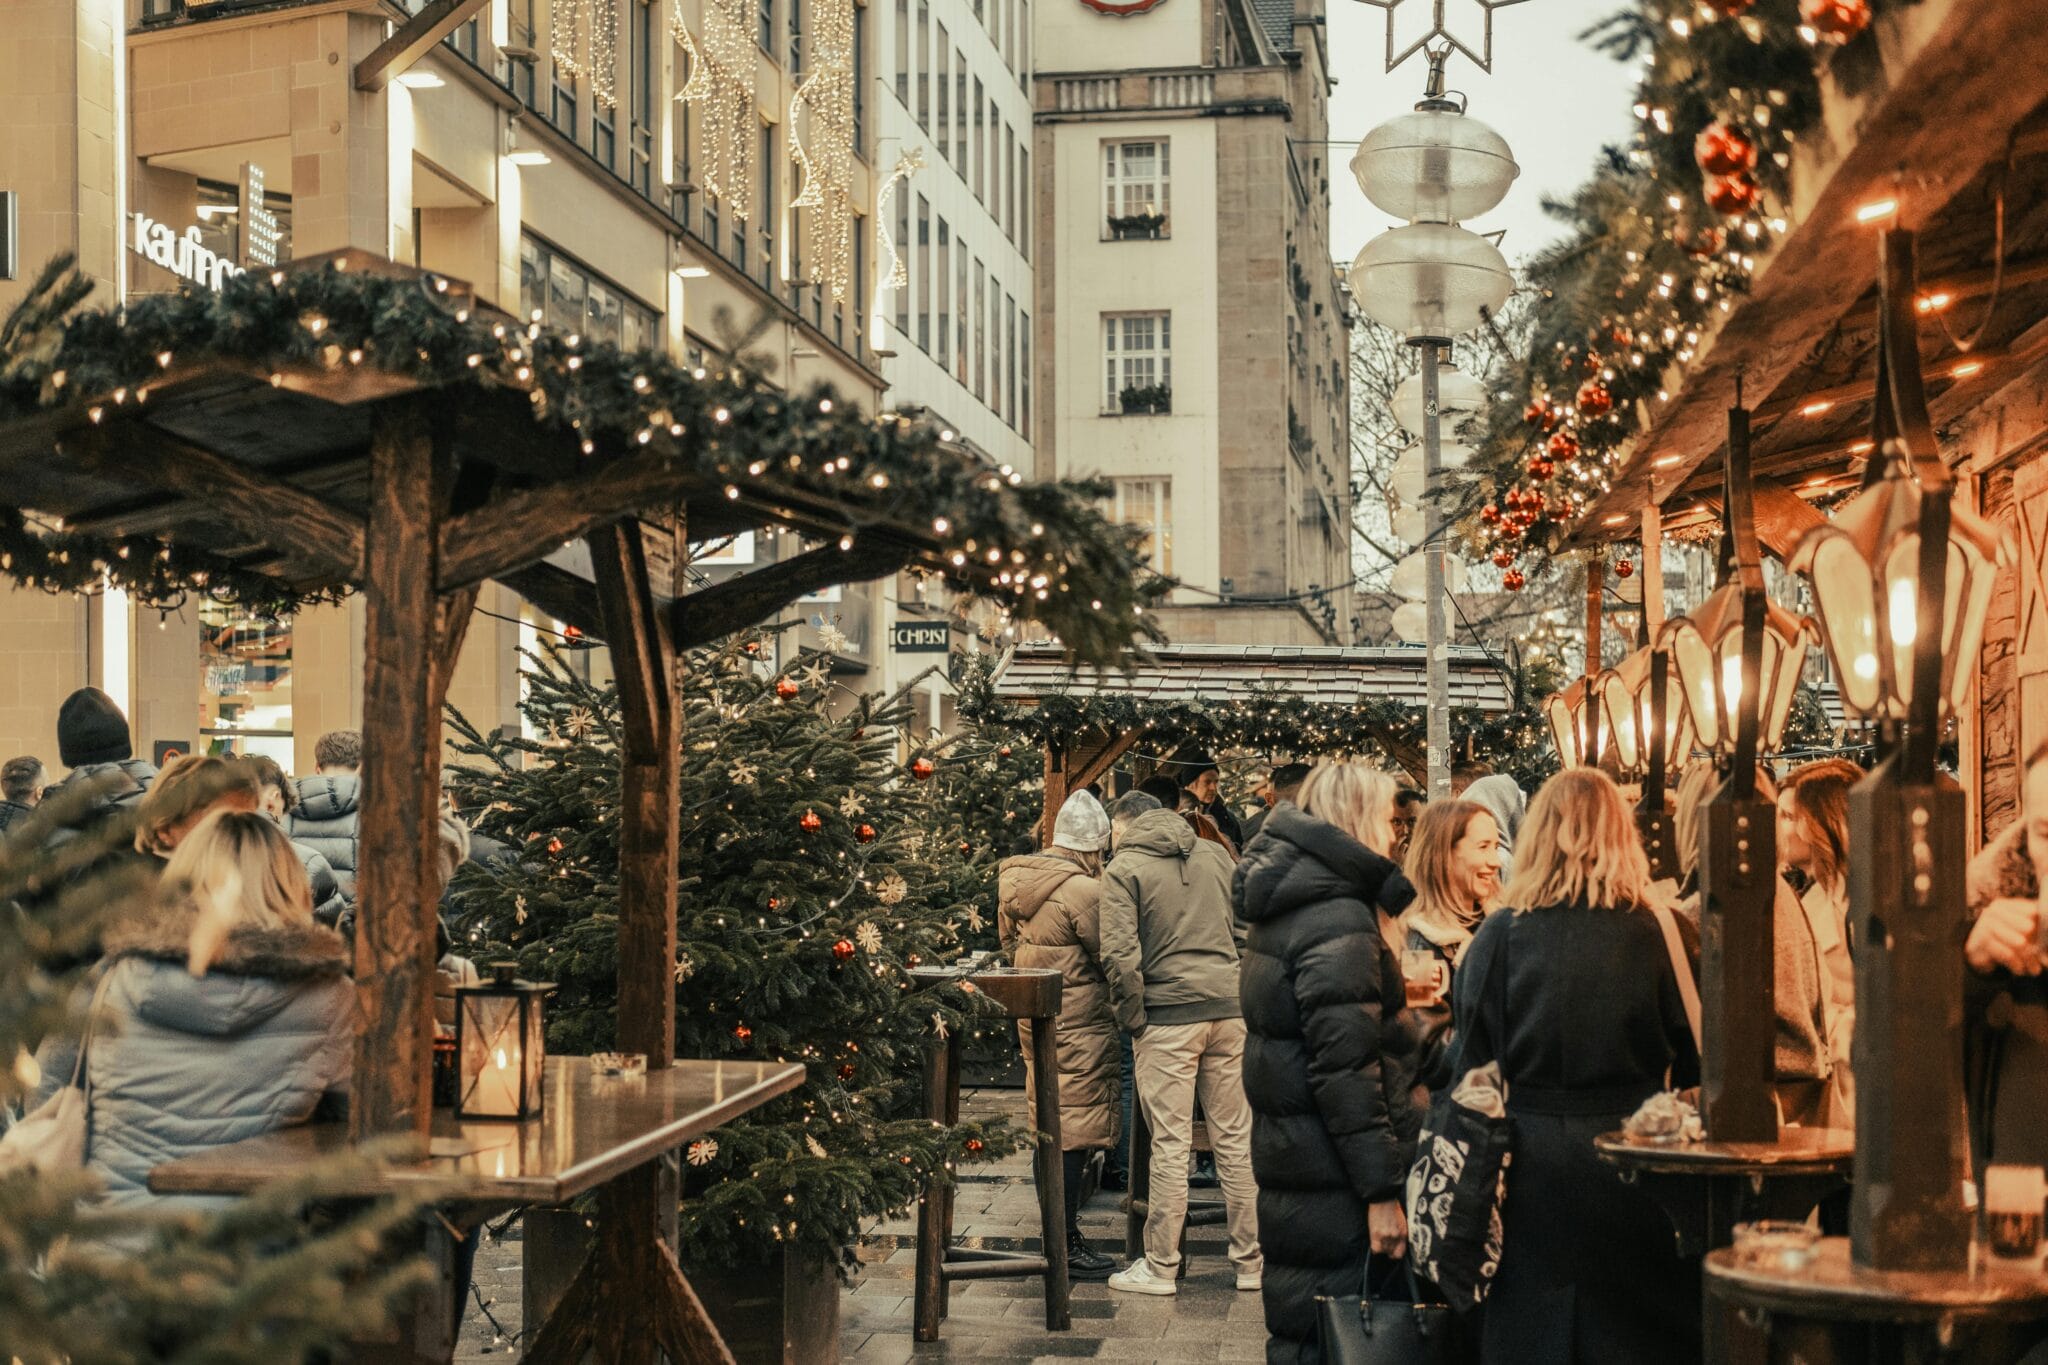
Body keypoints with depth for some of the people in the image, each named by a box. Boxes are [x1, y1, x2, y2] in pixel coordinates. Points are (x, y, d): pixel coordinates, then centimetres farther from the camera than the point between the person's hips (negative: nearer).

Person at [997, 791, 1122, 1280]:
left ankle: (1061, 1236, 22)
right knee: (1075, 1135, -3)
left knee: (1053, 1129, 15)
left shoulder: (1015, 880, 7)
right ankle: (1066, 1246, 1)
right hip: (1079, 1027, -8)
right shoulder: (1083, 890, -19)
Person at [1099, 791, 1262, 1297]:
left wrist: (1131, 1019, -2)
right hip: (1230, 1009, 5)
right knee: (1235, 1138, 10)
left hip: (1169, 1016, -4)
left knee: (1170, 1145, 1)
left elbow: (1121, 955, -13)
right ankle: (1252, 1260, 15)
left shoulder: (1123, 868, -3)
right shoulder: (1216, 854, 13)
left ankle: (1161, 1267, 7)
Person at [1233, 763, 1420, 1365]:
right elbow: (1346, 1070, -22)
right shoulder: (1339, 920, -18)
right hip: (1330, 1180, -10)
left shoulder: (1286, 904, 13)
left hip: (1286, 1156, 10)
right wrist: (1381, 1190, -21)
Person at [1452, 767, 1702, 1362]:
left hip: (1533, 1164, 0)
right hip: (1628, 1153, 0)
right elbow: (1688, 1062, 1)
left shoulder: (1501, 934, -5)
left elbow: (1473, 1063, -1)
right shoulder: (1651, 934, -5)